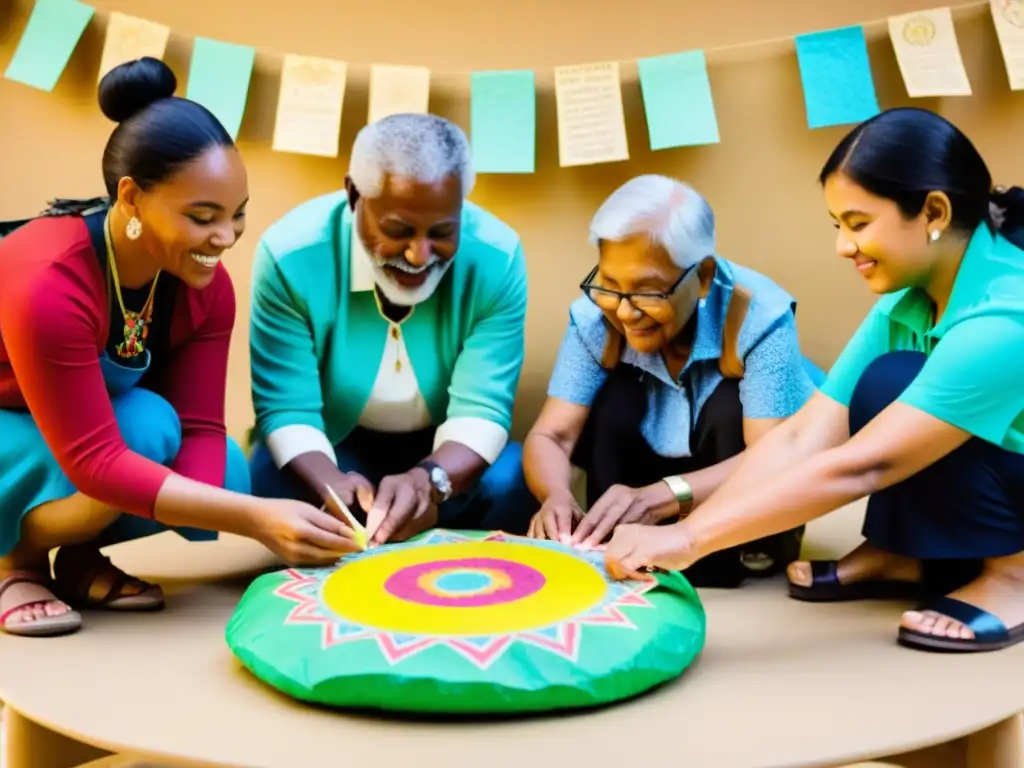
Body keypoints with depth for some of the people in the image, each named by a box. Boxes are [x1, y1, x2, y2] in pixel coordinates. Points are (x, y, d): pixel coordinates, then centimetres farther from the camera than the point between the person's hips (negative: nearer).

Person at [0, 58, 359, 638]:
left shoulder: (207, 287, -17)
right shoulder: (47, 285, -37)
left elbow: (200, 426, -17)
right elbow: (95, 461, -39)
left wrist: (240, 502, -39)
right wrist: (255, 518, -45)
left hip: (96, 429, 6)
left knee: (224, 473, -20)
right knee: (144, 429, -33)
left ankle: (79, 556, 5)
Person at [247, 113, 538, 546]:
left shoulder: (497, 258, -20)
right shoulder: (291, 255, -23)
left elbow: (481, 408, -22)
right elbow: (286, 408, -20)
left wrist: (429, 480, -43)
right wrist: (330, 484, -42)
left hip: (441, 449, 1)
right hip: (331, 446, -1)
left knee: (513, 485, -27)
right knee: (270, 487, -31)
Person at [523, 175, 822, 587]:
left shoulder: (759, 316, -29)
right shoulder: (593, 318, -20)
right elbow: (550, 435, -21)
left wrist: (663, 497, -52)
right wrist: (558, 497, -44)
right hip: (654, 465, 2)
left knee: (730, 407, -31)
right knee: (614, 401, -25)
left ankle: (755, 551, -12)